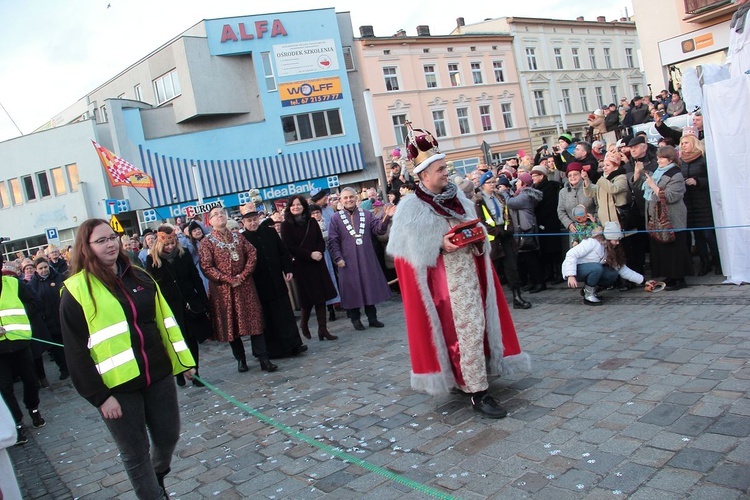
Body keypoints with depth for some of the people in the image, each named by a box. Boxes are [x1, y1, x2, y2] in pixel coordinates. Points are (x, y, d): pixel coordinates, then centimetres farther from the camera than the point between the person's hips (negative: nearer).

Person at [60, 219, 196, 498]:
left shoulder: (138, 276, 9)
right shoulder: (77, 290, -8)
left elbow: (165, 320, 13)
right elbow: (76, 350, -9)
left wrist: (183, 358, 11)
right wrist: (99, 395, -12)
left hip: (158, 375, 5)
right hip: (117, 387, -5)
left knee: (168, 436, 15)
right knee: (135, 454, 6)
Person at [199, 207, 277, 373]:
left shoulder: (238, 237, 10)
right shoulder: (207, 242, -1)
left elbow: (252, 254, 3)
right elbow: (206, 267, -10)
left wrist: (243, 275, -11)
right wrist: (229, 280, -15)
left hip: (245, 286, 2)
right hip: (223, 289, -2)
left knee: (254, 321, -2)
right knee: (230, 324, 5)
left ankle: (263, 359, 0)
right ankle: (241, 359, 19)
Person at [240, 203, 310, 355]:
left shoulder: (269, 232, 5)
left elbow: (283, 252, 9)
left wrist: (288, 269, 4)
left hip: (277, 281, 4)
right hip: (260, 286, -3)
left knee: (286, 314, 7)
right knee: (267, 318, 5)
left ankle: (293, 344, 14)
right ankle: (274, 350, 14)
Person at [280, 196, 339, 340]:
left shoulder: (312, 222, 7)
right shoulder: (286, 225, -4)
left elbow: (321, 241, 9)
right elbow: (289, 247, -9)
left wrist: (319, 252, -13)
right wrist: (310, 254, -15)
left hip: (317, 263, 4)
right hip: (301, 265, -3)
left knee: (321, 296, 0)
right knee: (308, 298, 2)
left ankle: (323, 329, 5)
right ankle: (304, 323, 27)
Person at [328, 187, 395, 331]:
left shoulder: (367, 214, 6)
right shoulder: (335, 219, 1)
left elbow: (378, 229, -4)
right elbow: (333, 241, -1)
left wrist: (386, 217, -21)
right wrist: (338, 258, -10)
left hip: (367, 259, 2)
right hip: (348, 262, -2)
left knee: (370, 287, 8)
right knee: (352, 290, 4)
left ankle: (372, 318, 20)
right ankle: (355, 319, 18)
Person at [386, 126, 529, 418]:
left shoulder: (457, 198, 11)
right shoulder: (411, 208, -9)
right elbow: (412, 250, -11)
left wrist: (479, 237, -1)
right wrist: (440, 245, -22)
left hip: (469, 272, 7)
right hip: (444, 281, -7)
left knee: (477, 325, 11)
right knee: (467, 329, -8)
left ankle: (466, 379, 28)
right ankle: (478, 392, 0)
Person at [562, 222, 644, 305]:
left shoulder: (611, 252, 2)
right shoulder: (593, 242, -22)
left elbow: (622, 269, 6)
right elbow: (571, 254, -27)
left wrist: (642, 280, 2)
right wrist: (571, 276, -35)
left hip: (588, 271, 8)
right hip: (574, 270, -8)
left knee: (613, 274, -12)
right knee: (597, 268, -34)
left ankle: (587, 289, 4)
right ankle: (588, 296, -16)